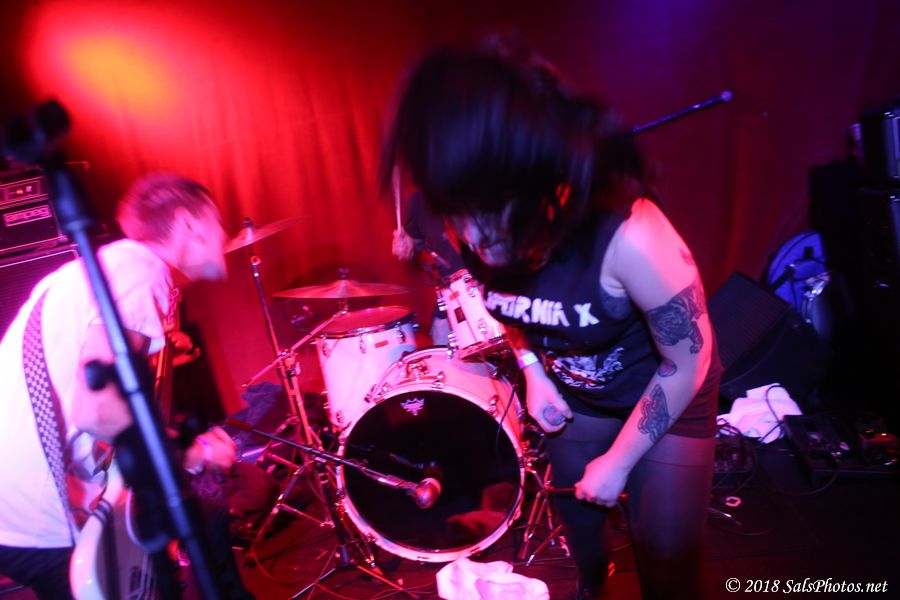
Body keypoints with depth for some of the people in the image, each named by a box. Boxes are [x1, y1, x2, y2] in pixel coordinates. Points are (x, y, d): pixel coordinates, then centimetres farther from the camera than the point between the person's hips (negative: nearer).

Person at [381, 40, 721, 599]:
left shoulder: (630, 237, -41)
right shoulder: (474, 232, -24)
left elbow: (688, 363, -25)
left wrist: (618, 461, -17)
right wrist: (533, 373, -9)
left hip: (669, 395, -5)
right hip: (574, 396, 5)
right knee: (576, 515, 25)